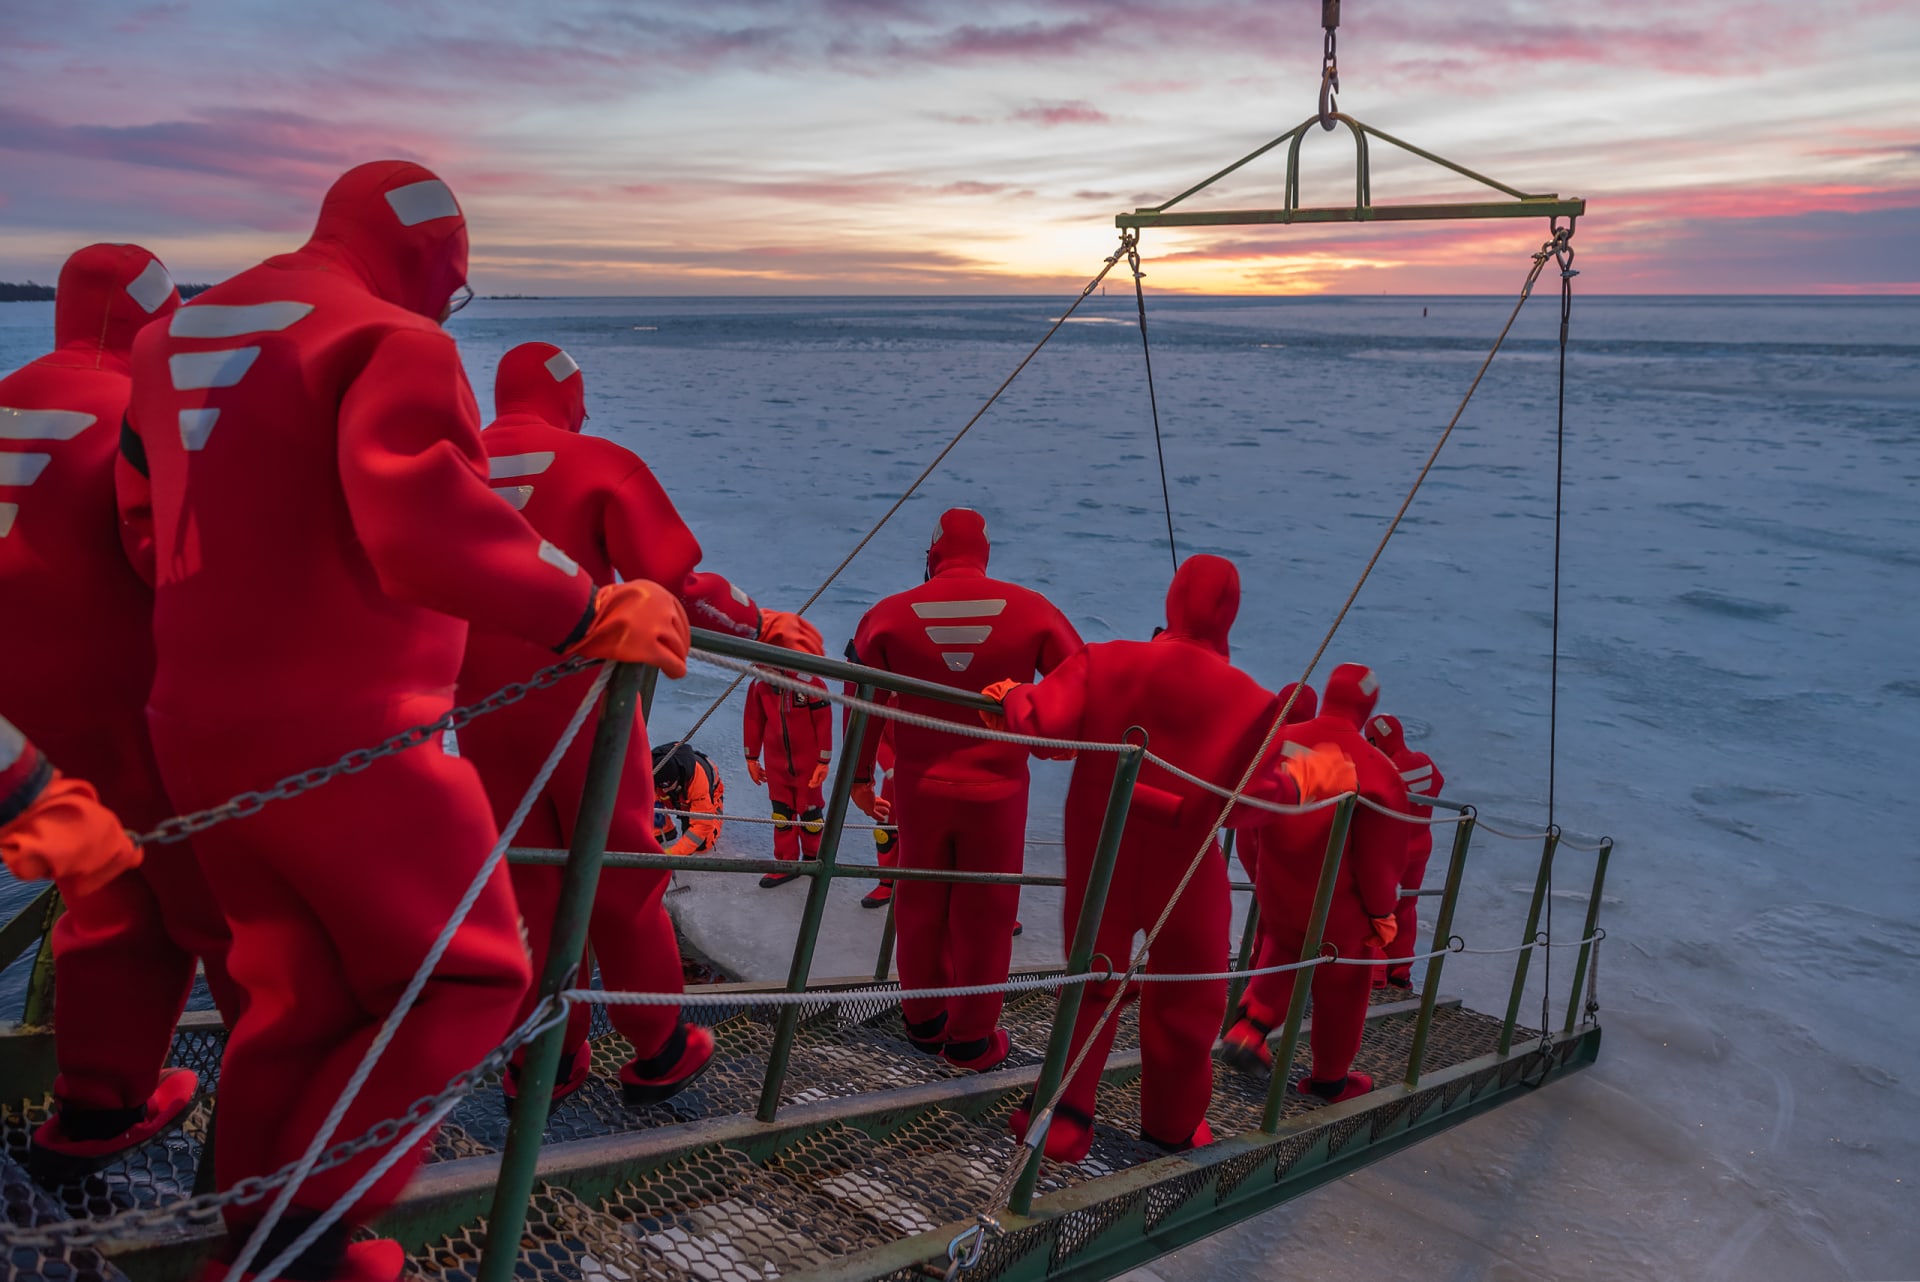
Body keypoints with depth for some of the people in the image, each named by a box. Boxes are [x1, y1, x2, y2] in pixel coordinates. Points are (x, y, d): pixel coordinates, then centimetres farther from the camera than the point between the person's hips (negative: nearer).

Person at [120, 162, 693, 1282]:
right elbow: (422, 521, -29)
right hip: (346, 743, -9)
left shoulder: (175, 338, 17)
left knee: (298, 990, 21)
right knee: (467, 978, 6)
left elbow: (150, 529, 25)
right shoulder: (391, 339, -11)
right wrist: (586, 613, -26)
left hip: (200, 733, 9)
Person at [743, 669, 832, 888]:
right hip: (776, 761, 4)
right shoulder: (759, 685, -6)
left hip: (807, 761, -4)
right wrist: (751, 758, 11)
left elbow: (824, 722, -14)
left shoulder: (810, 683, -20)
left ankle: (813, 858, 29)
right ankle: (786, 864, 18)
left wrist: (824, 761, -12)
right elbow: (753, 720, 7)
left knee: (810, 811, 8)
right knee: (781, 813, 8)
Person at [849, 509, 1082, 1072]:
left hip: (919, 787, 2)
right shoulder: (1031, 610, -8)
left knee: (921, 904, 18)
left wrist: (859, 775, 16)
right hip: (997, 791, -2)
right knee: (985, 914, 11)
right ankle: (971, 1039, 21)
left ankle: (923, 1020, 33)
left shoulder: (890, 615, -4)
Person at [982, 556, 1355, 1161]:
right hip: (1182, 867, -2)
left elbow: (1043, 721, -16)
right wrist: (1303, 778, -1)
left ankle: (1062, 1113, 15)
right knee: (1185, 995, 18)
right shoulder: (1247, 699, -14)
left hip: (1098, 855, 2)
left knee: (1092, 981, 18)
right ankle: (1171, 1123, 33)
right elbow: (1245, 799, -18)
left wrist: (1010, 699, 5)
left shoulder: (1104, 662, -8)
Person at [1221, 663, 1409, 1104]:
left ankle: (1249, 1027, 11)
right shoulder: (1375, 769, -22)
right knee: (1342, 987, 16)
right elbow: (1380, 854, -16)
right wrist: (1382, 913, -1)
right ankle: (1329, 1078, 32)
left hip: (1276, 895, 4)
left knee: (1281, 958, 30)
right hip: (1338, 908, -4)